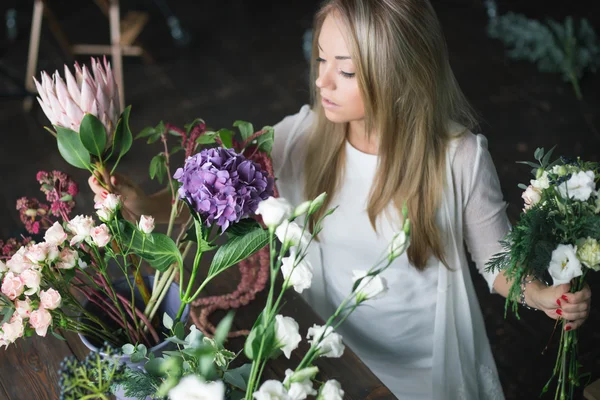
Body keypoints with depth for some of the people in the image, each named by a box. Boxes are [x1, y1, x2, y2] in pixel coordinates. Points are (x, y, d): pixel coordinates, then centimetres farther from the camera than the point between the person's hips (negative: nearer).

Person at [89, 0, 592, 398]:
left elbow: (498, 261, -9)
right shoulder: (301, 138, -16)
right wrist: (145, 203, -25)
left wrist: (542, 295, -29)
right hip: (330, 356, 3)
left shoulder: (459, 157, -23)